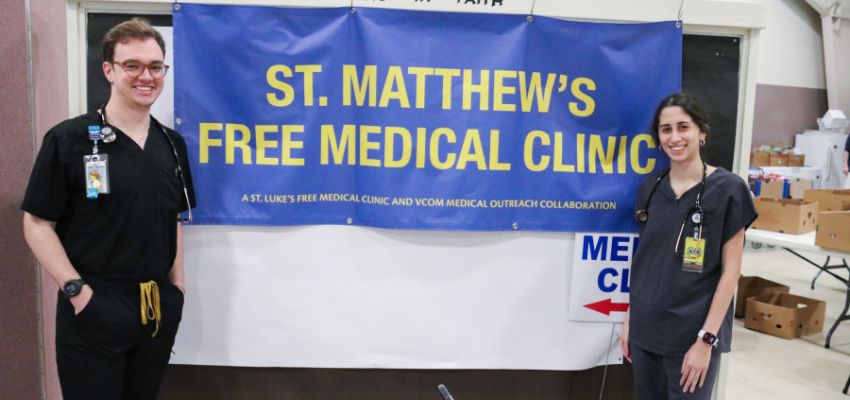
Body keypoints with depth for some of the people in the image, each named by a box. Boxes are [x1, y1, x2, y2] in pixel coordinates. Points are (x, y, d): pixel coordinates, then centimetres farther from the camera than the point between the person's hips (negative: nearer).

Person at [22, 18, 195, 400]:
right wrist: (77, 291, -14)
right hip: (94, 308, -5)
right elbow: (37, 224, -8)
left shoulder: (172, 143, 6)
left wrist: (177, 286, 7)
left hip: (159, 306, 5)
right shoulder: (68, 139, -9)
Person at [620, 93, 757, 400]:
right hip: (645, 329, 4)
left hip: (692, 334, -4)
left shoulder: (727, 188, -9)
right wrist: (630, 317, 9)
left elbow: (730, 270, -10)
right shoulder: (649, 188, 3)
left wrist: (706, 339, -13)